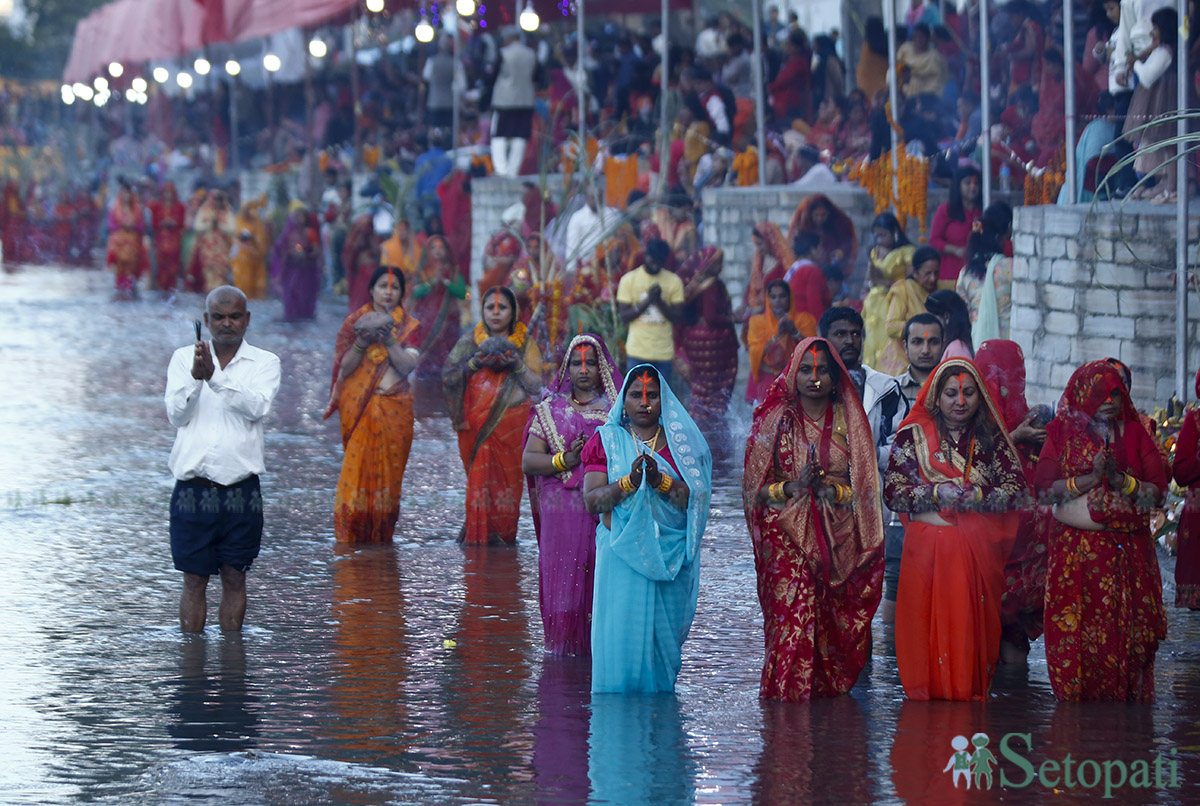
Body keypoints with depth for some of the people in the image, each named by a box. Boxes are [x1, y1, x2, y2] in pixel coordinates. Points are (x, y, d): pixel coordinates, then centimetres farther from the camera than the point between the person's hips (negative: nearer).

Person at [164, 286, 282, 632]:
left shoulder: (264, 363, 5)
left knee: (234, 578, 6)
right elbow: (176, 414, -3)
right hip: (193, 488, 0)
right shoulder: (183, 358, 8)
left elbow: (257, 407, -14)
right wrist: (195, 377, -21)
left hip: (240, 491, 0)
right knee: (194, 580, 3)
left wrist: (215, 376, -23)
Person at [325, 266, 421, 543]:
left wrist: (389, 339, -16)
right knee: (357, 468, -7)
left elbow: (407, 366, -6)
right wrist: (363, 342, -16)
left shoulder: (408, 326, 8)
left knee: (389, 471, 0)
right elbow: (344, 367, -1)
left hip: (395, 406, 1)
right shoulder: (355, 322, 6)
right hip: (359, 406, -1)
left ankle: (381, 536, 7)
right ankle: (349, 536, -3)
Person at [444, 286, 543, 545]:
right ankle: (476, 534, 3)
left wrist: (517, 365, -14)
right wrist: (474, 363, -11)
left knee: (507, 480, -3)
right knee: (480, 478, -5)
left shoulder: (525, 344, 7)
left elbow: (536, 387, 1)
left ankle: (503, 534, 4)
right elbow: (447, 377, 3)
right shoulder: (470, 341, 9)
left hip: (512, 425, 0)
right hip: (476, 425, 0)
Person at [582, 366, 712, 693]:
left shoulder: (681, 441, 7)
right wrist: (629, 482, -20)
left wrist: (660, 481, -20)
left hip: (670, 554, 1)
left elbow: (695, 498, -3)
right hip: (622, 552, -1)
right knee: (621, 633, -6)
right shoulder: (606, 441, 6)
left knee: (664, 633, 1)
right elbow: (592, 500, -4)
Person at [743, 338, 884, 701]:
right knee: (793, 611, -18)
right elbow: (756, 488, 4)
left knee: (834, 623, -7)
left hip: (837, 534, 1)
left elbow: (864, 488, 6)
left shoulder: (848, 422, 8)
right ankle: (786, 689, -13)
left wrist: (831, 490, -13)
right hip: (787, 531, -1)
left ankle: (828, 689, 4)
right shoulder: (775, 421, 5)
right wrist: (794, 486, -14)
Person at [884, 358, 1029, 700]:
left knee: (974, 625, -3)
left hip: (979, 550, 1)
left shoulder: (991, 438, 9)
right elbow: (892, 493, 0)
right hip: (928, 543, -1)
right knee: (929, 624, -5)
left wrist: (975, 496, -12)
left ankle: (971, 691, 5)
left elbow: (1019, 491, 2)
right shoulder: (913, 436, 6)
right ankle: (931, 689, 3)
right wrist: (937, 493, -13)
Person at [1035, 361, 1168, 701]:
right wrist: (1090, 479, -15)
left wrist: (1121, 481, -13)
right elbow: (1044, 486, -3)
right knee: (1075, 634, -7)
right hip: (1074, 552, -1)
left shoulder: (1135, 433, 10)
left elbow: (1157, 491, 4)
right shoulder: (1063, 432, 7)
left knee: (1124, 633, -5)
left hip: (1128, 553, 1)